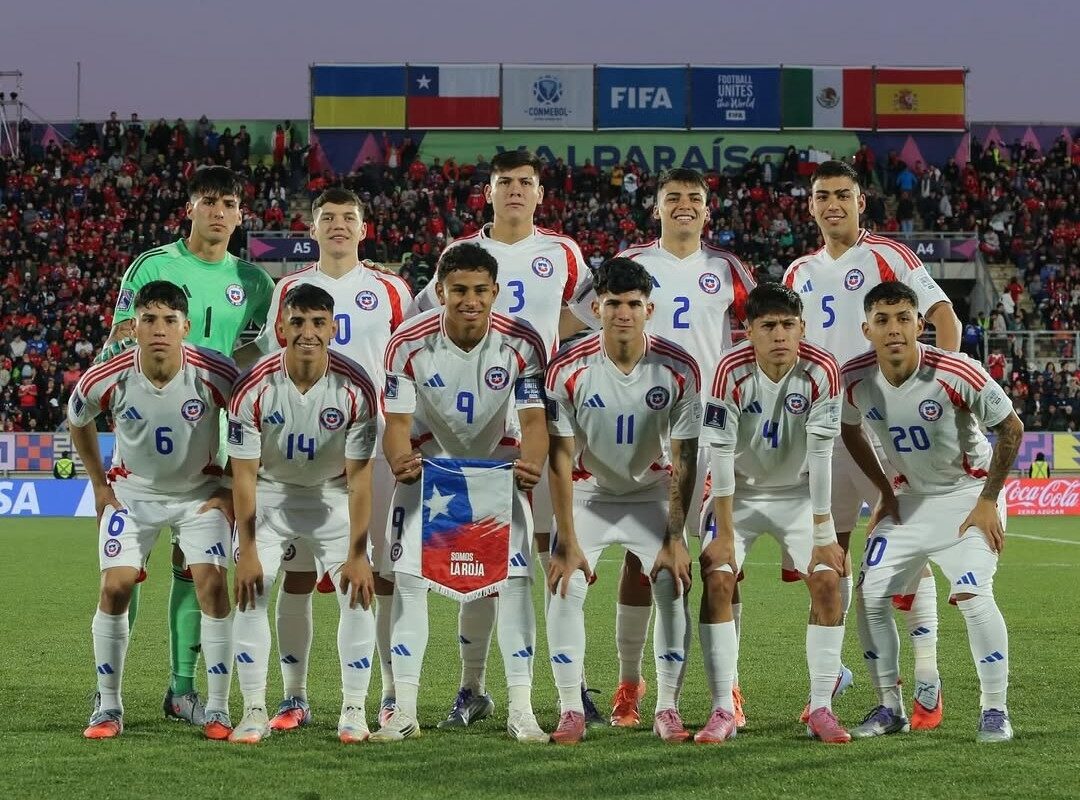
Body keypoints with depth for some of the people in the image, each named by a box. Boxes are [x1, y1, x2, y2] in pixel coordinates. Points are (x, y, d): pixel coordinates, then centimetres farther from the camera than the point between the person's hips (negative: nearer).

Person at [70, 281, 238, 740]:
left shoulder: (216, 375, -25)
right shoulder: (106, 380, -21)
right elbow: (77, 421, 3)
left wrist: (233, 492, -6)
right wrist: (100, 486, 4)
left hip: (201, 493, -1)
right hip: (132, 492, 1)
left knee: (212, 586, -14)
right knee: (115, 588, -10)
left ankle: (217, 710, -5)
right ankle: (108, 707, 4)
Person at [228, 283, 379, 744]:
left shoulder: (355, 388, -23)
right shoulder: (254, 387, -23)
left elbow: (360, 478, -19)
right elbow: (244, 475, -17)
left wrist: (357, 555, -20)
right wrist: (248, 551, -19)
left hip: (333, 495, 0)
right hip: (270, 494, 0)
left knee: (359, 594, -11)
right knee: (250, 592, -13)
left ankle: (354, 710, 0)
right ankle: (254, 712, -5)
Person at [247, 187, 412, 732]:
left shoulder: (390, 290, 7)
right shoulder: (290, 290, 10)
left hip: (377, 442, -1)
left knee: (388, 566, -2)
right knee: (297, 568, -1)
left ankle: (394, 694, 6)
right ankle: (294, 696, 4)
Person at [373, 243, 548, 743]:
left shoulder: (522, 344, -22)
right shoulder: (408, 344, -22)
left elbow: (533, 419, -23)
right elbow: (397, 422, -21)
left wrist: (531, 466, -45)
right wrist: (400, 462, -44)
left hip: (499, 465, 0)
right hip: (429, 463, 0)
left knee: (514, 578, -11)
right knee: (409, 577, -8)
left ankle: (521, 709, -6)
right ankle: (404, 711, -3)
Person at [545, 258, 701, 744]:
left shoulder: (678, 369, -19)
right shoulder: (569, 369, -21)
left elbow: (684, 459, -13)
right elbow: (560, 458, -17)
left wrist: (675, 538, -16)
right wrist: (567, 540, -19)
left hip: (653, 492, 0)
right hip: (588, 493, 0)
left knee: (673, 588, -14)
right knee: (565, 590, -14)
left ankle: (668, 709, -3)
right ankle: (570, 711, -5)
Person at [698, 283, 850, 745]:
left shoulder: (821, 372, -22)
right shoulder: (732, 371, -23)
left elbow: (820, 455, -21)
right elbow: (721, 454, -21)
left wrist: (822, 535, -20)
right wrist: (725, 533, -21)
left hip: (798, 493, 1)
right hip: (740, 490, -1)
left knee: (827, 582, -13)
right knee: (716, 581, -16)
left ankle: (820, 709, -4)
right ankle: (723, 711, -10)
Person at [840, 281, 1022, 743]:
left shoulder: (955, 373, -27)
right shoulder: (855, 379, -15)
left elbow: (1011, 428, -14)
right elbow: (850, 431, 8)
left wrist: (988, 501, -13)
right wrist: (885, 492, 5)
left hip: (968, 495, -4)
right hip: (908, 497, 5)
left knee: (972, 595, -21)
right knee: (871, 596, -3)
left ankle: (995, 710, -8)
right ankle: (890, 708, 11)